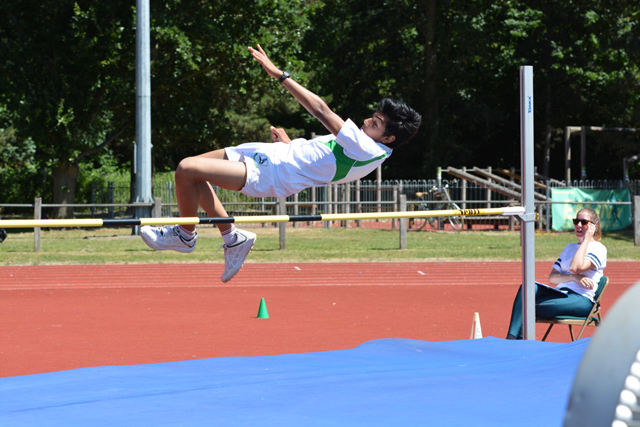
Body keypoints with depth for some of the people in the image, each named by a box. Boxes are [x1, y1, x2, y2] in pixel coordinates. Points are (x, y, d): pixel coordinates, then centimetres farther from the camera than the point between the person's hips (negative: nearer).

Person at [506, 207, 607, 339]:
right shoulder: (570, 247, 25)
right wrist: (574, 277, -10)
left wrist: (587, 239, -7)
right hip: (561, 293, 7)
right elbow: (552, 278, 12)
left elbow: (575, 268, -17)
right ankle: (511, 338, -36)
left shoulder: (599, 249, 2)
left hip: (582, 301, -7)